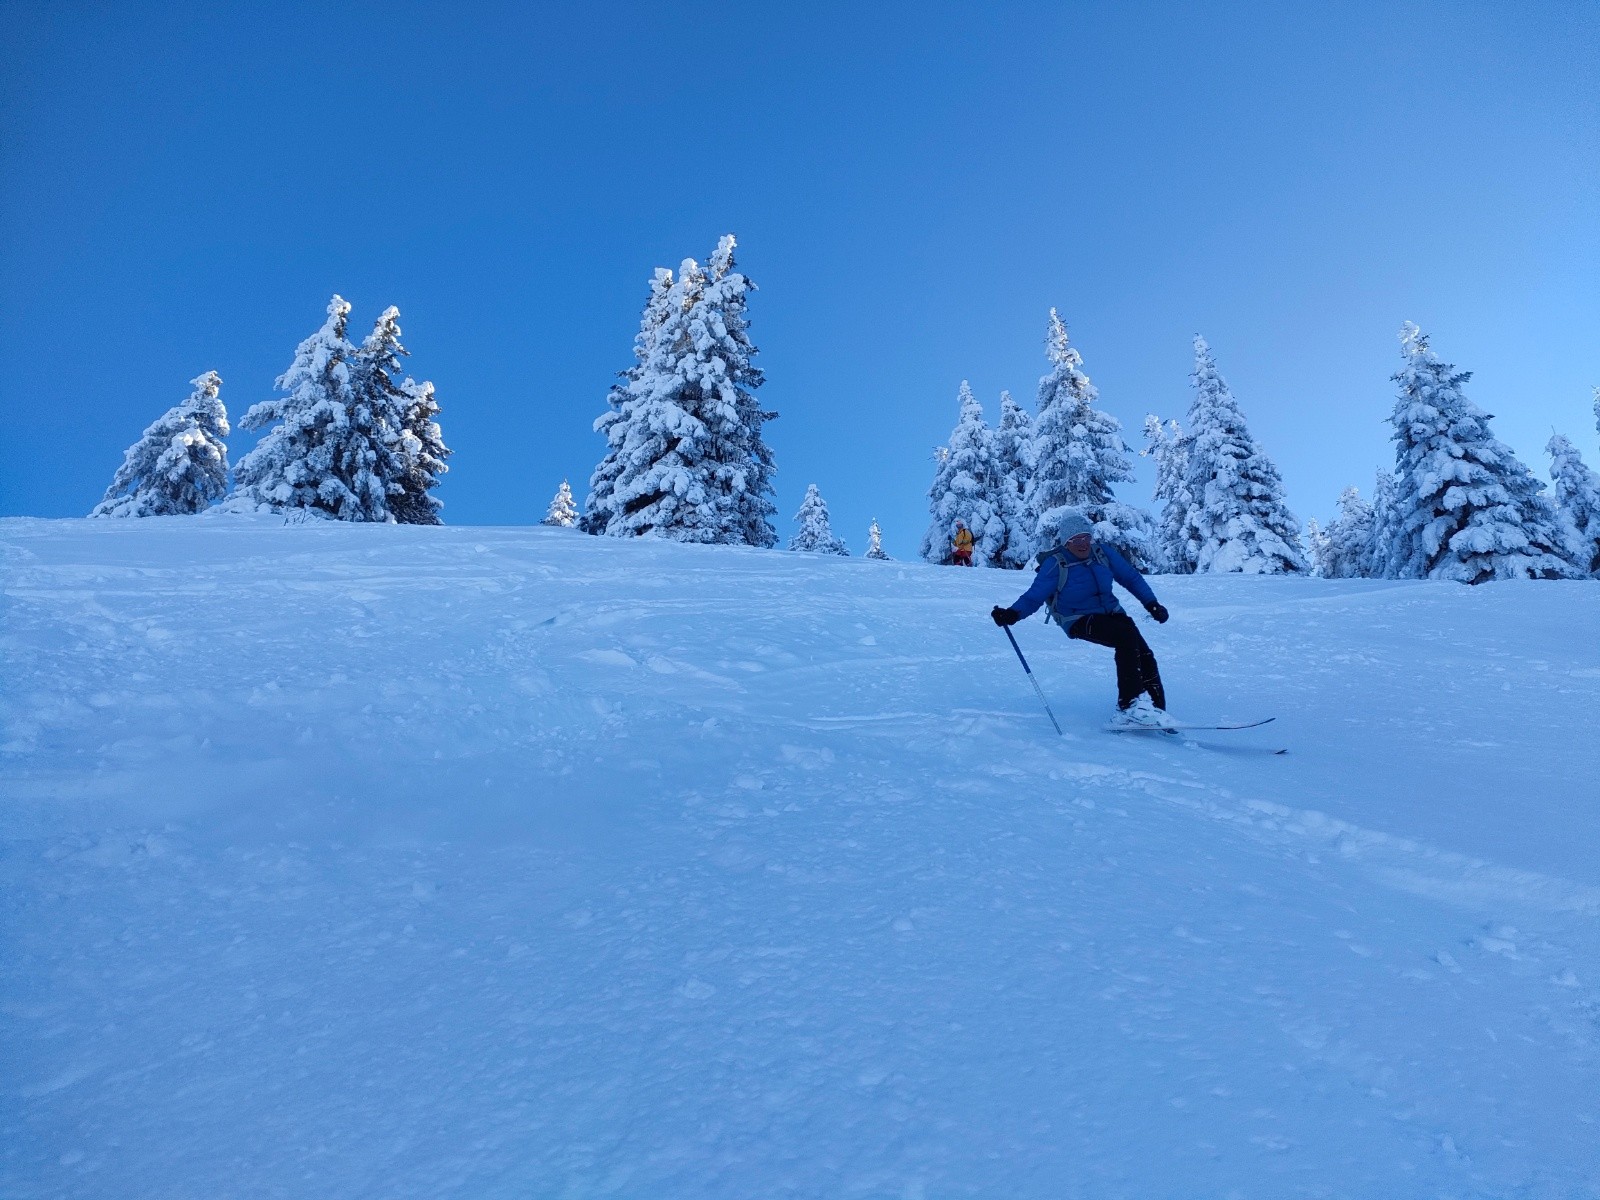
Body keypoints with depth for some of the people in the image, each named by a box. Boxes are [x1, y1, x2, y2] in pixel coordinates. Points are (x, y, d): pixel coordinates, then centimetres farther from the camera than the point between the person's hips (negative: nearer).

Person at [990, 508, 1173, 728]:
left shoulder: (1103, 552, -2)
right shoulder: (1055, 564, -14)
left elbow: (1131, 577, 10)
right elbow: (1034, 596, -15)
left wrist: (1151, 603, 1)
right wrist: (1012, 614, -32)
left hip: (1110, 612, 6)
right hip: (1080, 621, -5)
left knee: (1144, 654, -13)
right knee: (1127, 636, -29)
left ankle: (1155, 709, -1)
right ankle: (1130, 705, -26)